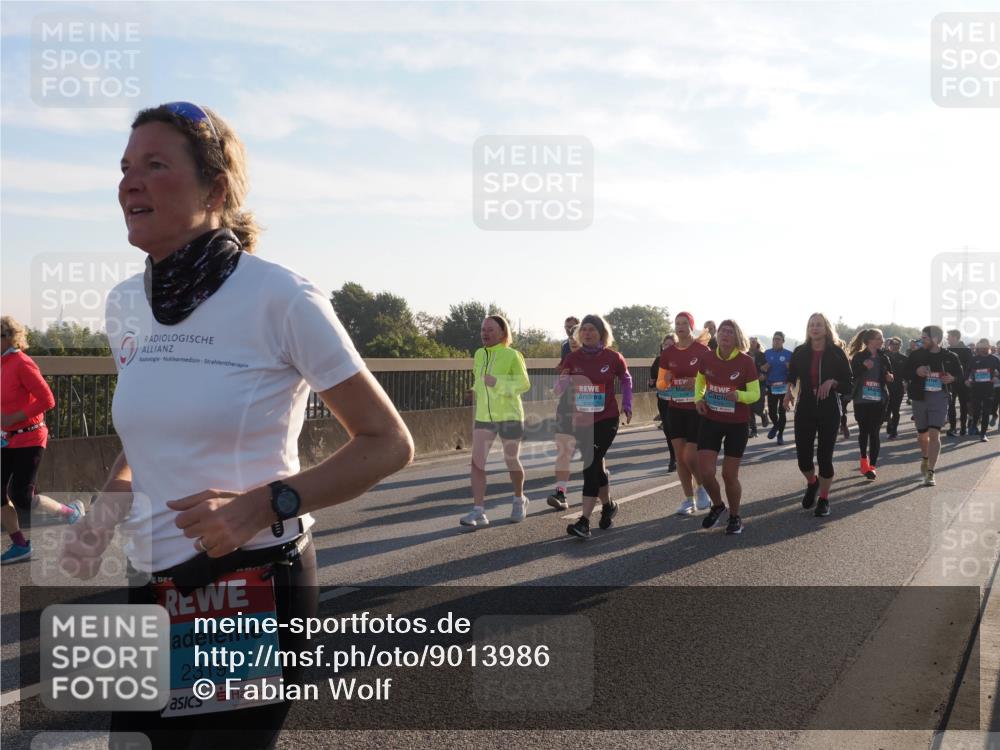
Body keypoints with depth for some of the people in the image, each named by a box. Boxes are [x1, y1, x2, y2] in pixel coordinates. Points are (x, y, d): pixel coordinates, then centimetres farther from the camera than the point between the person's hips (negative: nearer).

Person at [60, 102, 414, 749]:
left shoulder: (281, 298, -15)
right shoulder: (126, 305, 5)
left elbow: (389, 444, -11)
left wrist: (266, 505, -21)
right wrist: (111, 500, 1)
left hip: (255, 590, -6)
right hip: (151, 590, 6)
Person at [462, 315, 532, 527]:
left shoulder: (512, 355, -9)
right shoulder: (479, 354, 8)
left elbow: (524, 384, -12)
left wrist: (498, 383, -23)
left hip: (509, 416, -4)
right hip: (483, 417, 4)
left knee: (511, 461, 9)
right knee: (477, 462, -10)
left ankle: (519, 500, 35)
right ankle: (478, 512, -10)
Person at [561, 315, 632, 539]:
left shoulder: (612, 358, -4)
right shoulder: (573, 359, 1)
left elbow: (626, 380, 13)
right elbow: (562, 386, 1)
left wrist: (627, 406, 8)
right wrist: (564, 380, -21)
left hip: (606, 419, -4)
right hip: (581, 420, 4)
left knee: (592, 464, -14)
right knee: (595, 464, 13)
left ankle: (584, 520, -15)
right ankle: (608, 505, 37)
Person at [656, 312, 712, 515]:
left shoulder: (702, 350, -9)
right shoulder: (667, 353, 4)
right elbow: (659, 384, 10)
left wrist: (698, 383, -23)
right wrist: (665, 381, -13)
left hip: (697, 410, -4)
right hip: (675, 410, 4)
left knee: (690, 456, -8)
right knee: (680, 456, 5)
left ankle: (701, 487, 21)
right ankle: (688, 500, 16)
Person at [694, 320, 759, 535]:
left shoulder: (746, 361, -11)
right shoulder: (707, 358, -3)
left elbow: (755, 394, -8)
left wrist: (738, 395, -29)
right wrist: (698, 399, -3)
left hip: (737, 424, -2)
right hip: (710, 421, 2)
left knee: (729, 474, 3)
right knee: (705, 472, -6)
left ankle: (735, 517, 28)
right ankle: (717, 505, 26)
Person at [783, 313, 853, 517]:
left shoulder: (836, 353, -3)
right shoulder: (800, 352, 2)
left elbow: (848, 384, -1)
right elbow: (792, 377, 14)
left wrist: (833, 383, -20)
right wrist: (789, 392, -5)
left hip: (829, 411, -2)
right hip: (805, 410, 2)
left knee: (825, 456, 1)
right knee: (803, 456, 0)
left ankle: (824, 499, 19)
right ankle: (812, 483, 34)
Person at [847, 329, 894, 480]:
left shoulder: (884, 358, 7)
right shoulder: (859, 357, -3)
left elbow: (889, 378, 17)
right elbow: (852, 375, -10)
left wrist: (890, 378, -6)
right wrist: (863, 366, -23)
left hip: (879, 401, 1)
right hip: (862, 400, -1)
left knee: (874, 433, -4)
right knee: (863, 431, 8)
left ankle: (872, 466, -3)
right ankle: (864, 461, 27)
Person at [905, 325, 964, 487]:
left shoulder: (950, 357, -1)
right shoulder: (916, 355, -1)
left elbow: (960, 374, 13)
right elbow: (904, 373, 1)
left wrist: (952, 378, -8)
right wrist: (916, 372, -19)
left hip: (939, 398, -2)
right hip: (920, 397, 2)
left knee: (934, 434, -13)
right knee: (922, 435, 15)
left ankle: (930, 472, -10)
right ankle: (925, 458, 46)